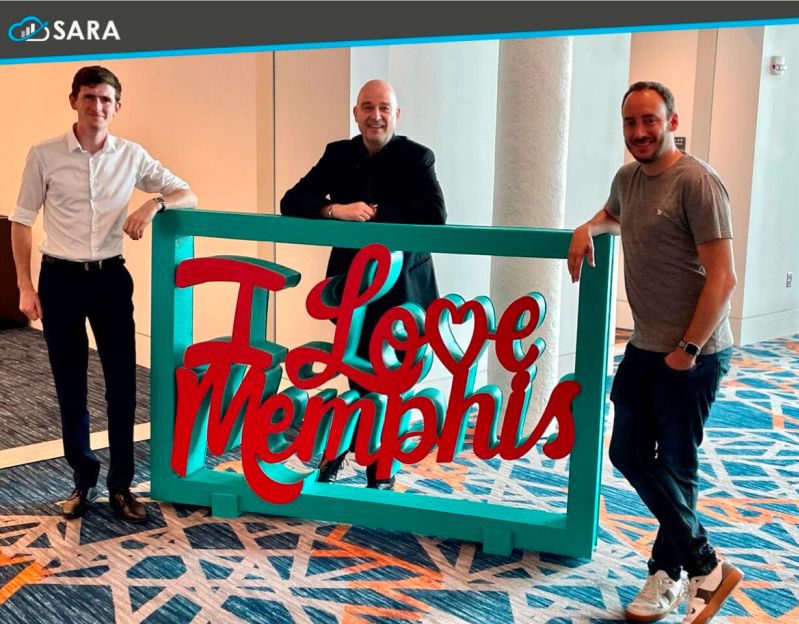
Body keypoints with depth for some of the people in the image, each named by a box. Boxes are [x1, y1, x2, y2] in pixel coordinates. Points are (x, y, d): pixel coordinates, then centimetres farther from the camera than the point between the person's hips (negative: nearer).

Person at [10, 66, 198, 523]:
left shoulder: (132, 156, 0)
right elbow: (22, 221, 3)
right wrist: (25, 285, -2)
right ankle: (84, 480, 24)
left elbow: (188, 196, 4)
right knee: (70, 386, 7)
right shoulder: (44, 155, -4)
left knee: (123, 383, 2)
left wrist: (154, 203, -17)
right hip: (60, 279, -1)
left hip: (110, 277, 1)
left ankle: (121, 485, 16)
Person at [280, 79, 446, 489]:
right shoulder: (338, 154, 4)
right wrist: (335, 210, -22)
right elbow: (291, 202, -4)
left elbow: (436, 214, -23)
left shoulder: (416, 157, -7)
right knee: (361, 379, 8)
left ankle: (381, 475, 24)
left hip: (400, 288, -2)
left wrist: (373, 212, -24)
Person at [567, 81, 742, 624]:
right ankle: (705, 565, 26)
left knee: (674, 466, 3)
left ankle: (668, 575, 24)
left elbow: (723, 277, -19)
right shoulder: (627, 179, 9)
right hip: (644, 348, 9)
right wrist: (588, 229, 13)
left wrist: (689, 349, -18)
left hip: (691, 355, -8)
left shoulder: (697, 182, -16)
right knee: (630, 454, 12)